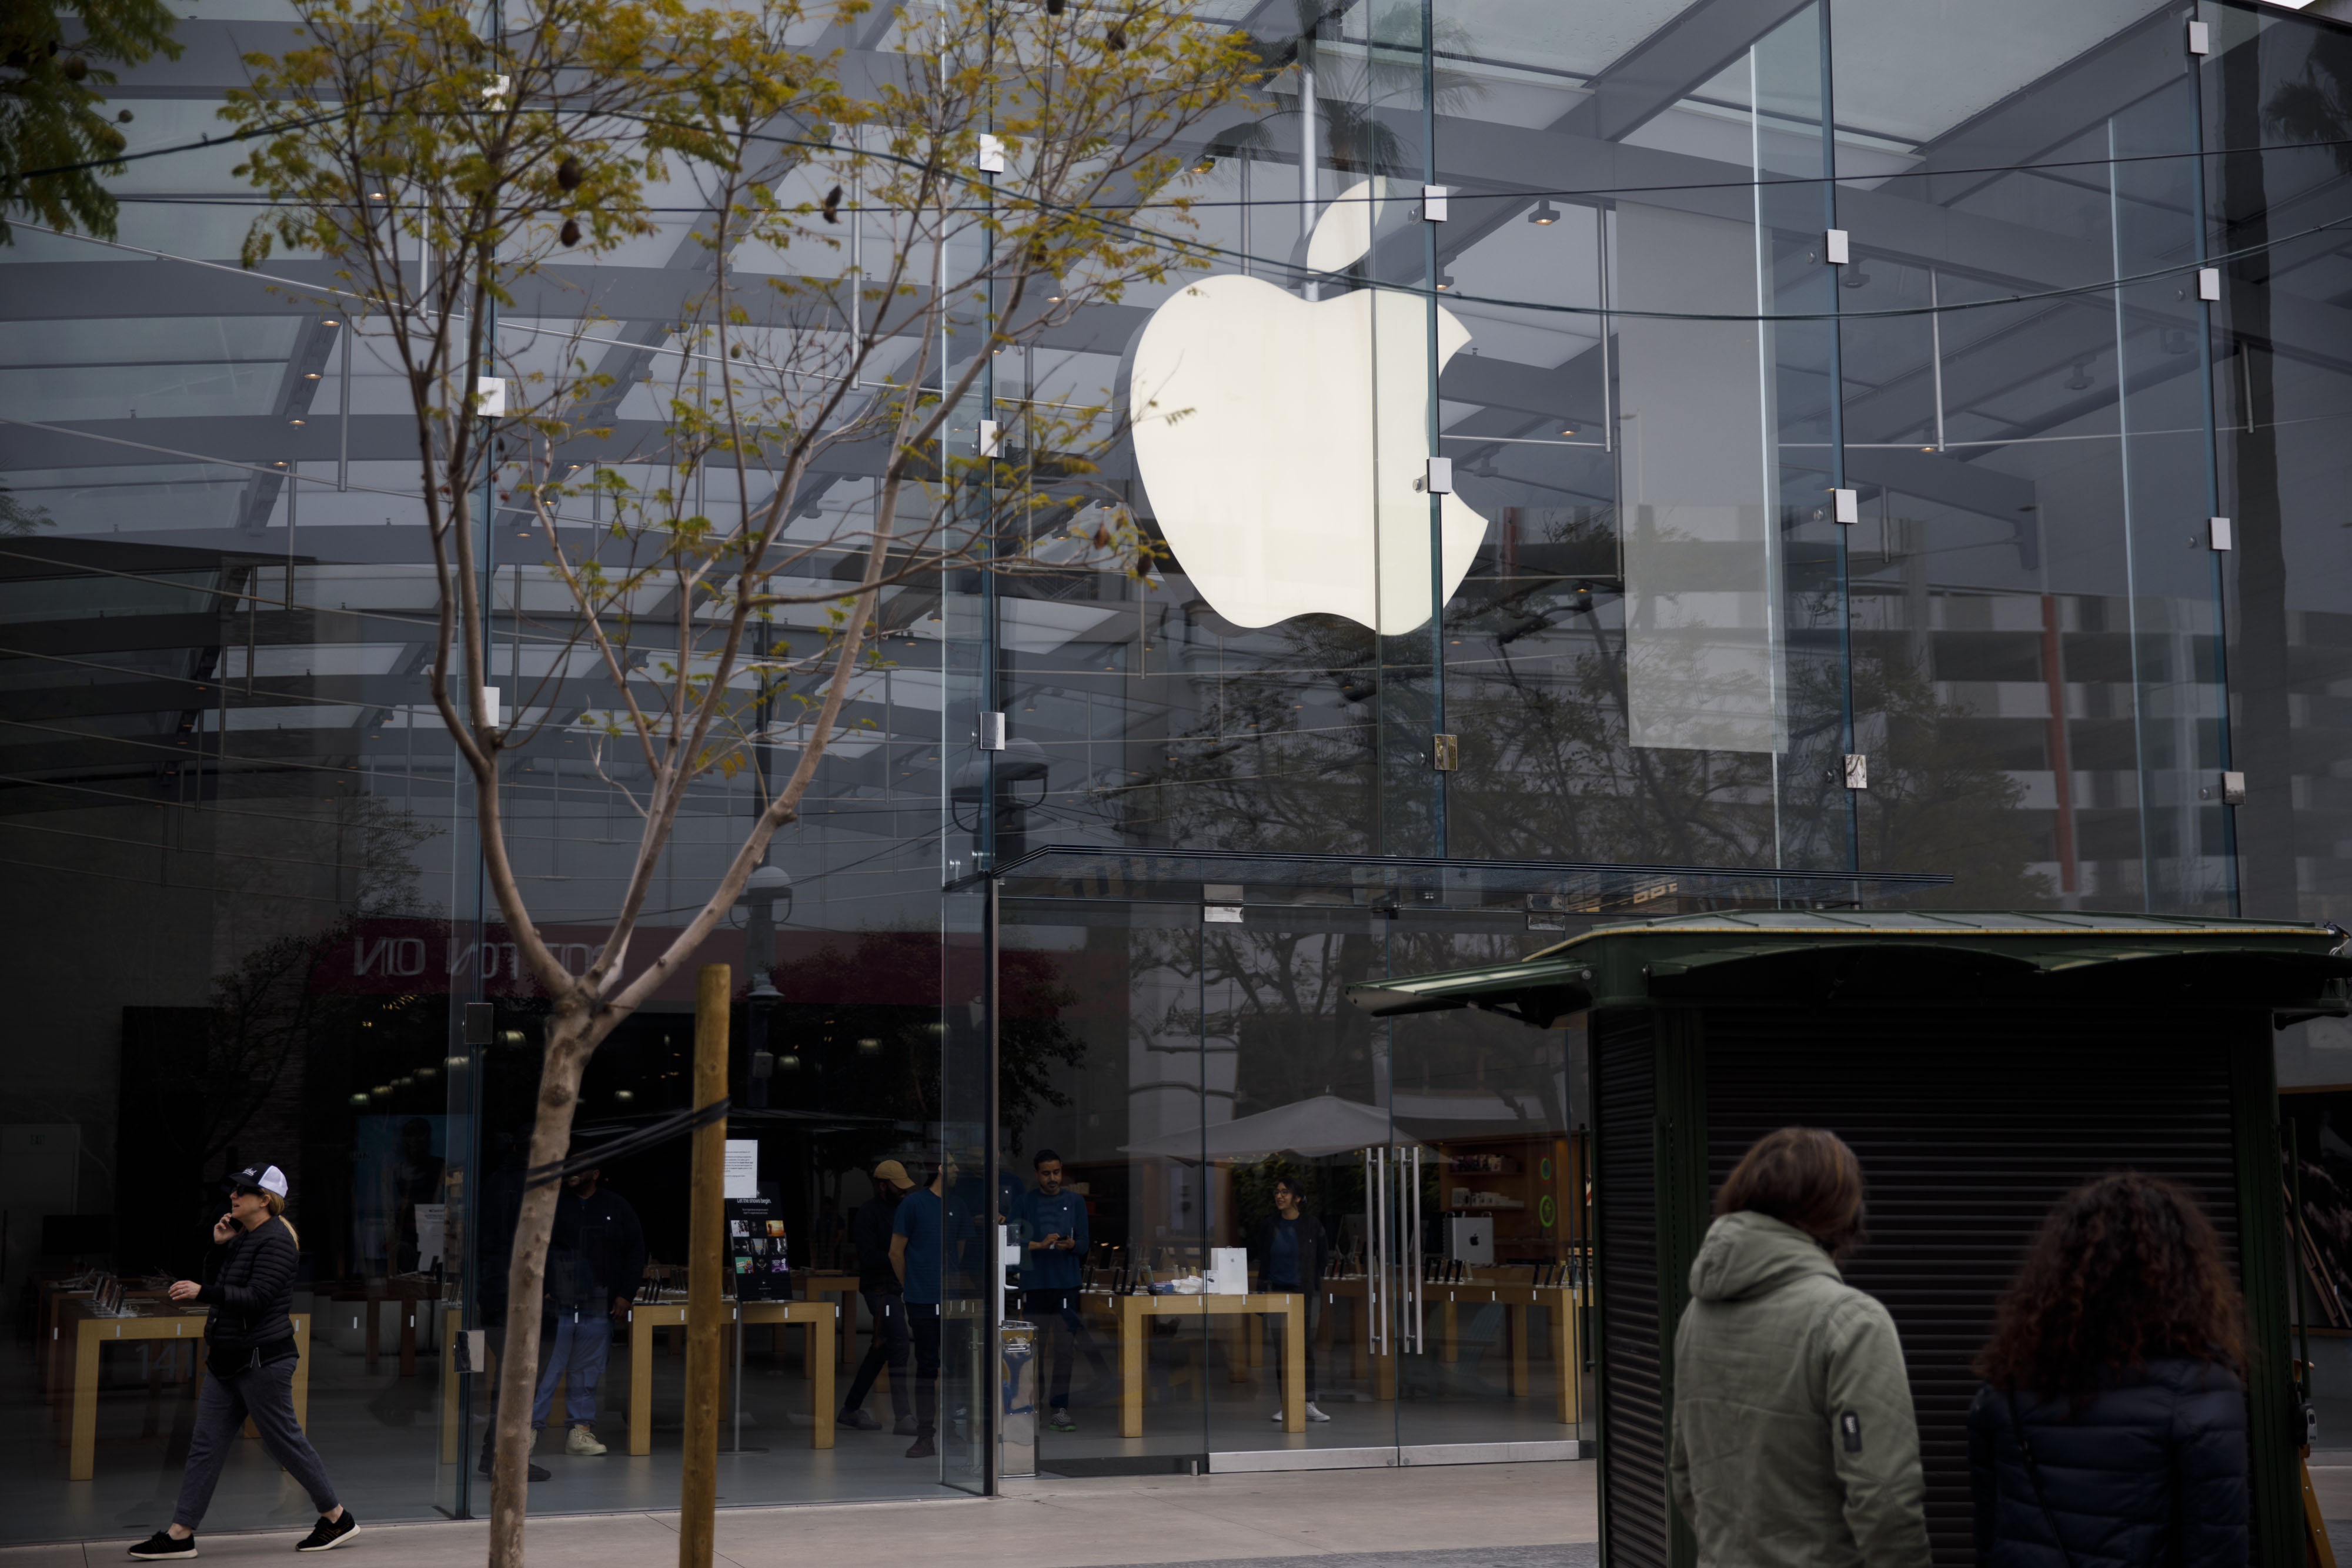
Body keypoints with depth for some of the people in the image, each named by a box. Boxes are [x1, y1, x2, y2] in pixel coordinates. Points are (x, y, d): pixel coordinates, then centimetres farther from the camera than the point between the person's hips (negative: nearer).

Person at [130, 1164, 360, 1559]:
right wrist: (219, 1246, 3)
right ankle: (180, 1534, 8)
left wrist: (202, 1292, -29)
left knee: (284, 1441, -1)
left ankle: (337, 1518, 11)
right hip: (228, 1360, 9)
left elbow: (255, 1298, -23)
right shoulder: (243, 1236, 14)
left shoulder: (276, 1240, -15)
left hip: (261, 1361, -9)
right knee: (206, 1443, 6)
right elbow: (217, 1281, 16)